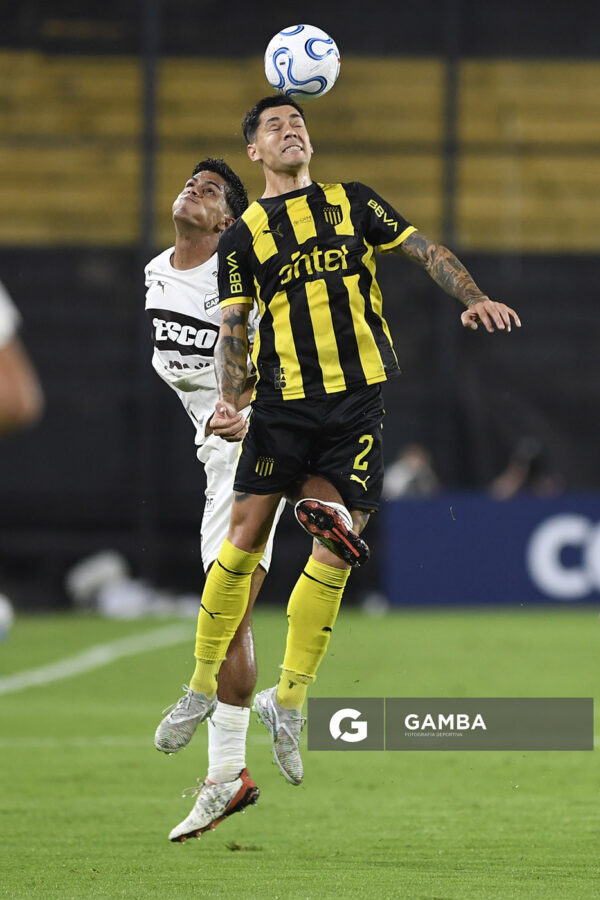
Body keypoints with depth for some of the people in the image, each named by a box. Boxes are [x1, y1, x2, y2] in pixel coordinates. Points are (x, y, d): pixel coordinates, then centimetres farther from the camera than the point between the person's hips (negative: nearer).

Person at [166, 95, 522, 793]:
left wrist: (473, 298, -5)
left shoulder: (353, 203, 11)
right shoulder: (242, 236, 7)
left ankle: (288, 698, 6)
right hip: (283, 400, -1)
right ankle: (202, 687, 4)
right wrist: (227, 398, -11)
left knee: (334, 551, -4)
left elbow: (426, 252, 12)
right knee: (246, 537, -8)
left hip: (359, 399, 1)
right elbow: (232, 328, 4)